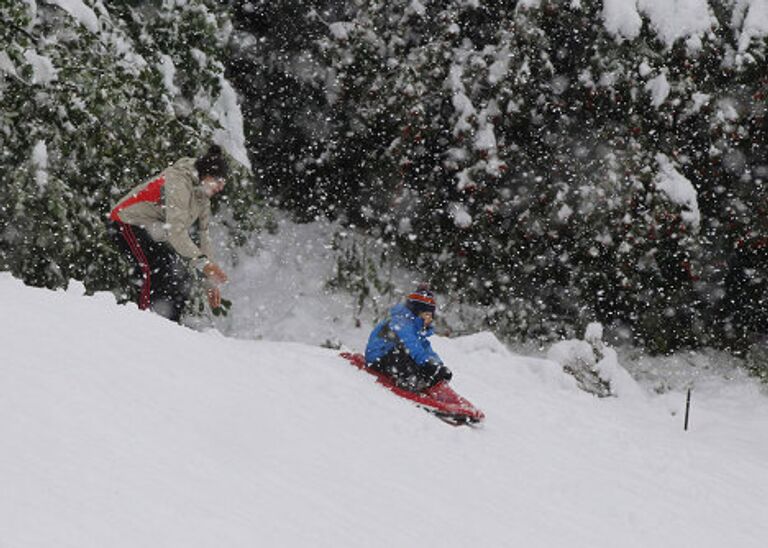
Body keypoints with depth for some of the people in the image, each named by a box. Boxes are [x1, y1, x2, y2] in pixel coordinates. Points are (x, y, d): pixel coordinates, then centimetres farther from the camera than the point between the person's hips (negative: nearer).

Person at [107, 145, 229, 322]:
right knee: (157, 274, -27)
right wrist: (202, 263, -41)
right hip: (128, 223, -9)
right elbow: (176, 231, -36)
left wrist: (211, 282, 1)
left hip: (153, 232, 9)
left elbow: (203, 237, 5)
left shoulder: (202, 196, 3)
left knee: (182, 280, -1)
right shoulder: (178, 183, -27)